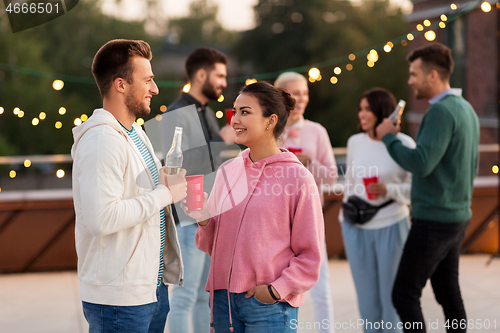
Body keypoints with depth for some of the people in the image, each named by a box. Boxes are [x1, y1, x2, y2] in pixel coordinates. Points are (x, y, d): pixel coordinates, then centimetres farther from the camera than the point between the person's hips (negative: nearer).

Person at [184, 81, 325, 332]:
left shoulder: (297, 178, -7)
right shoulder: (227, 171, 7)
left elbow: (310, 255, -5)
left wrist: (276, 290, -13)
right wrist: (204, 220, -4)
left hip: (270, 307, -4)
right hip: (223, 300, 5)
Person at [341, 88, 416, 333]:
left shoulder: (404, 144, -8)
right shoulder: (355, 142, 5)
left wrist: (389, 190, -20)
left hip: (391, 227, -4)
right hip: (356, 228, 4)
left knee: (392, 293, 5)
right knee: (366, 293, 10)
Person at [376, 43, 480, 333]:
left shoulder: (441, 111, -19)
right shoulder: (467, 109, 12)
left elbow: (420, 164, -27)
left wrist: (389, 137, -13)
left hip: (434, 221, -10)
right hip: (457, 216, 10)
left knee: (404, 294, -4)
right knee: (448, 293, 13)